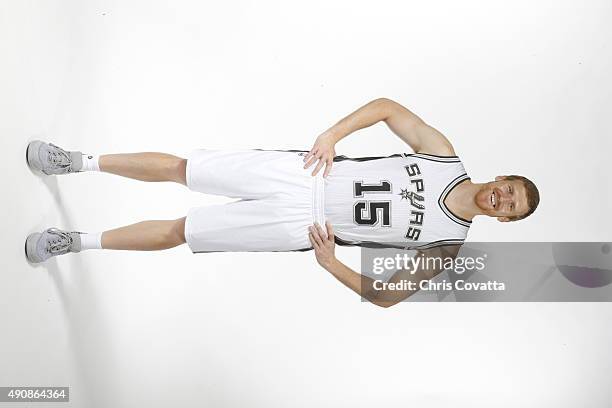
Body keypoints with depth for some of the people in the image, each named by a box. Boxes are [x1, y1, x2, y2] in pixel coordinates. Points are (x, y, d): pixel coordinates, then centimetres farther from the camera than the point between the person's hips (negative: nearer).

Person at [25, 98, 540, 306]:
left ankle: (81, 241, 15)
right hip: (302, 170, 2)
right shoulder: (446, 156, 4)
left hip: (303, 227, -2)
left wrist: (331, 264, -16)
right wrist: (332, 136, -12)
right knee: (181, 167, 0)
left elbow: (386, 295, -1)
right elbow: (387, 106, 2)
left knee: (179, 230, -6)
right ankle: (82, 162, 21)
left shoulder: (446, 245, -1)